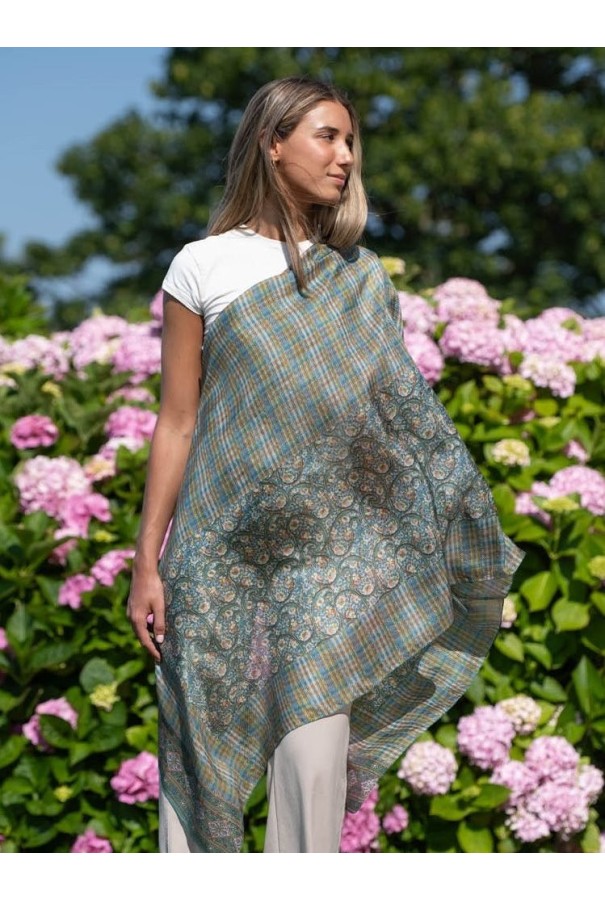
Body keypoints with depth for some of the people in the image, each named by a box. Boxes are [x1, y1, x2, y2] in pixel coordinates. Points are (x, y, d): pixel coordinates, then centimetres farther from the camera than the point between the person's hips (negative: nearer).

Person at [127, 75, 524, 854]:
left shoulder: (360, 277, 8)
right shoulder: (203, 266, 1)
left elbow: (400, 415, 9)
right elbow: (177, 423, 2)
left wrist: (465, 537, 4)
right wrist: (147, 563, 0)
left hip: (332, 554, 1)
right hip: (223, 554, -1)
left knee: (314, 767, -5)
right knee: (204, 756, 2)